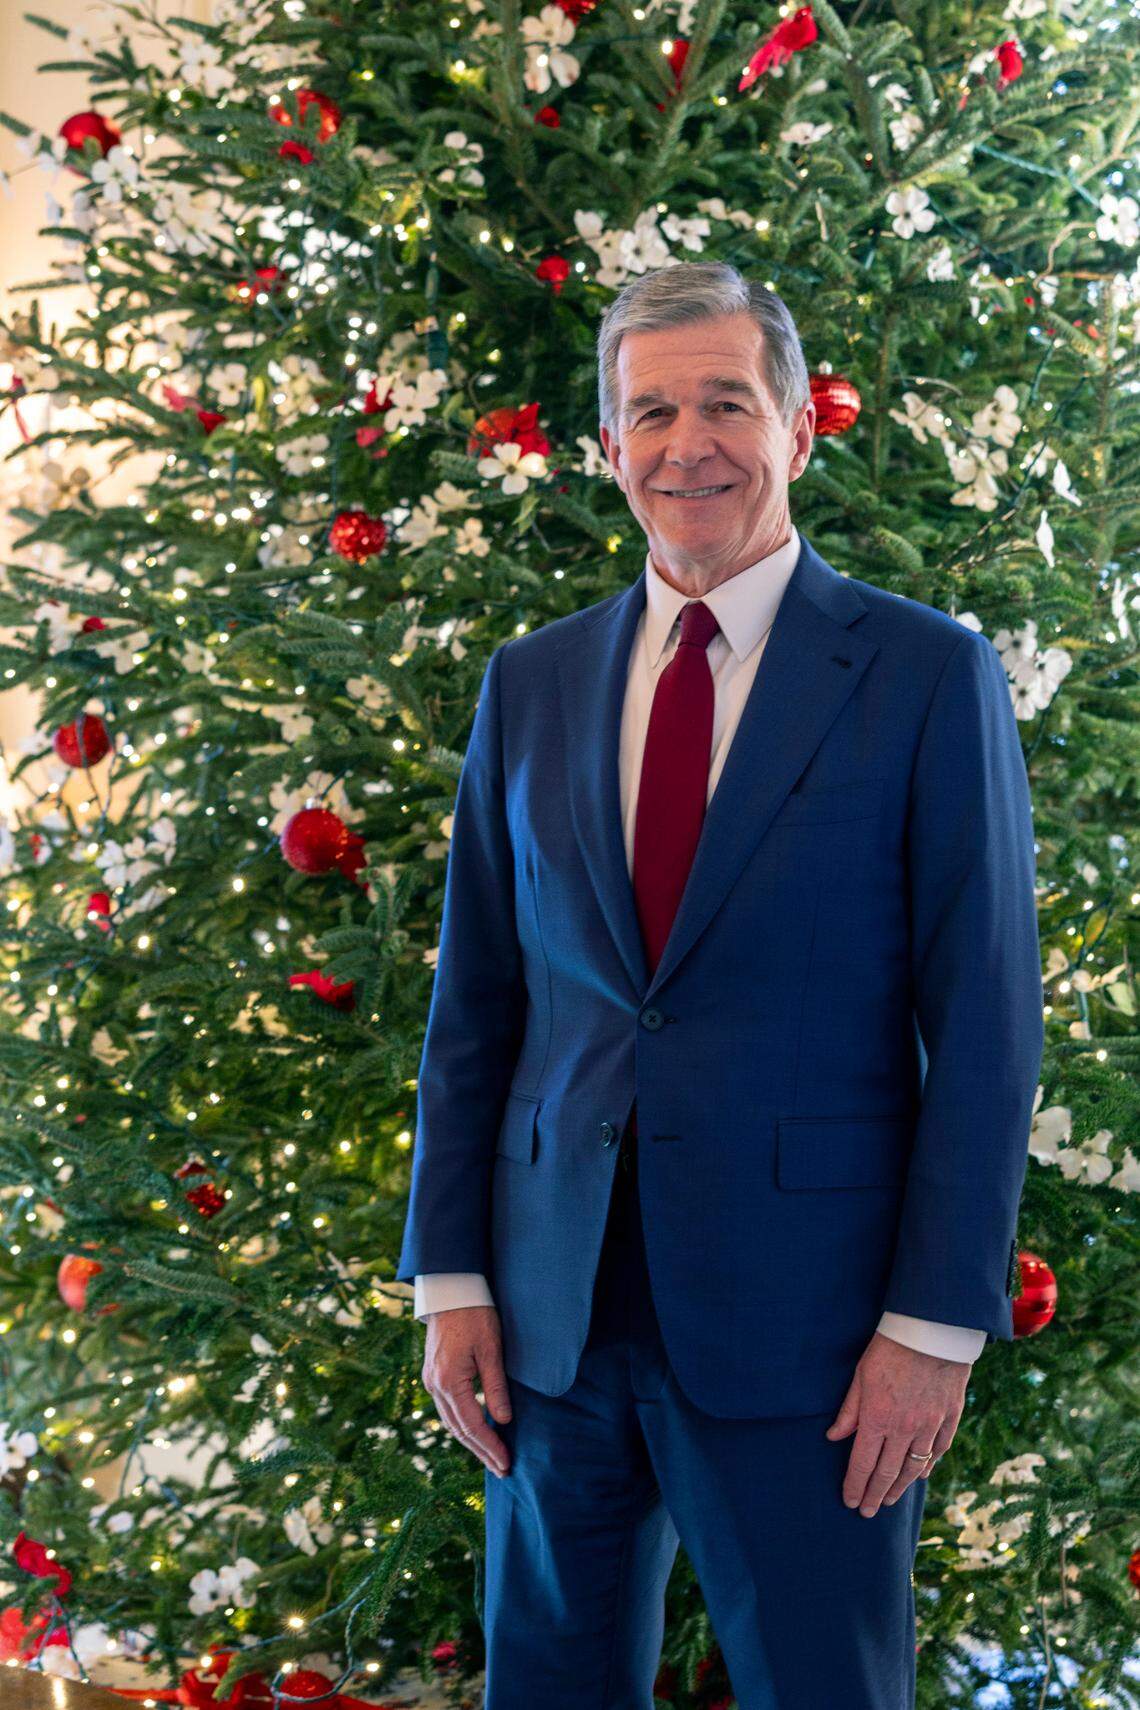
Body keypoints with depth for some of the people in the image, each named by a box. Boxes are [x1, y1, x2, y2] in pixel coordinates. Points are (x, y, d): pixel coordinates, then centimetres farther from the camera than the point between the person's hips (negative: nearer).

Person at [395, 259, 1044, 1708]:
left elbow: (983, 1026, -7)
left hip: (802, 1319, -4)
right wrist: (452, 1278, 5)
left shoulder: (926, 674, -4)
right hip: (557, 1315, 4)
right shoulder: (530, 684, 8)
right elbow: (473, 1002, 10)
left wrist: (934, 1323, -11)